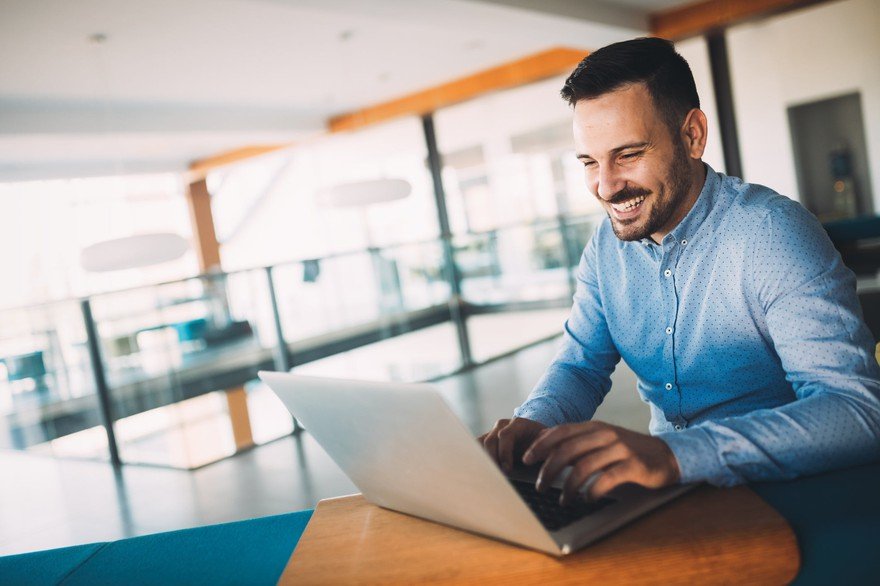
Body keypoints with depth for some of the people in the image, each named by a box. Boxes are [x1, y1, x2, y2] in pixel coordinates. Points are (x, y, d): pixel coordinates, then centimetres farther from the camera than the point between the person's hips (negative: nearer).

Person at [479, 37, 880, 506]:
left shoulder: (773, 234, -17)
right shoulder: (605, 247, 3)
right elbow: (581, 366, 9)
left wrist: (675, 455, -41)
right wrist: (534, 423, -15)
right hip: (671, 488, 6)